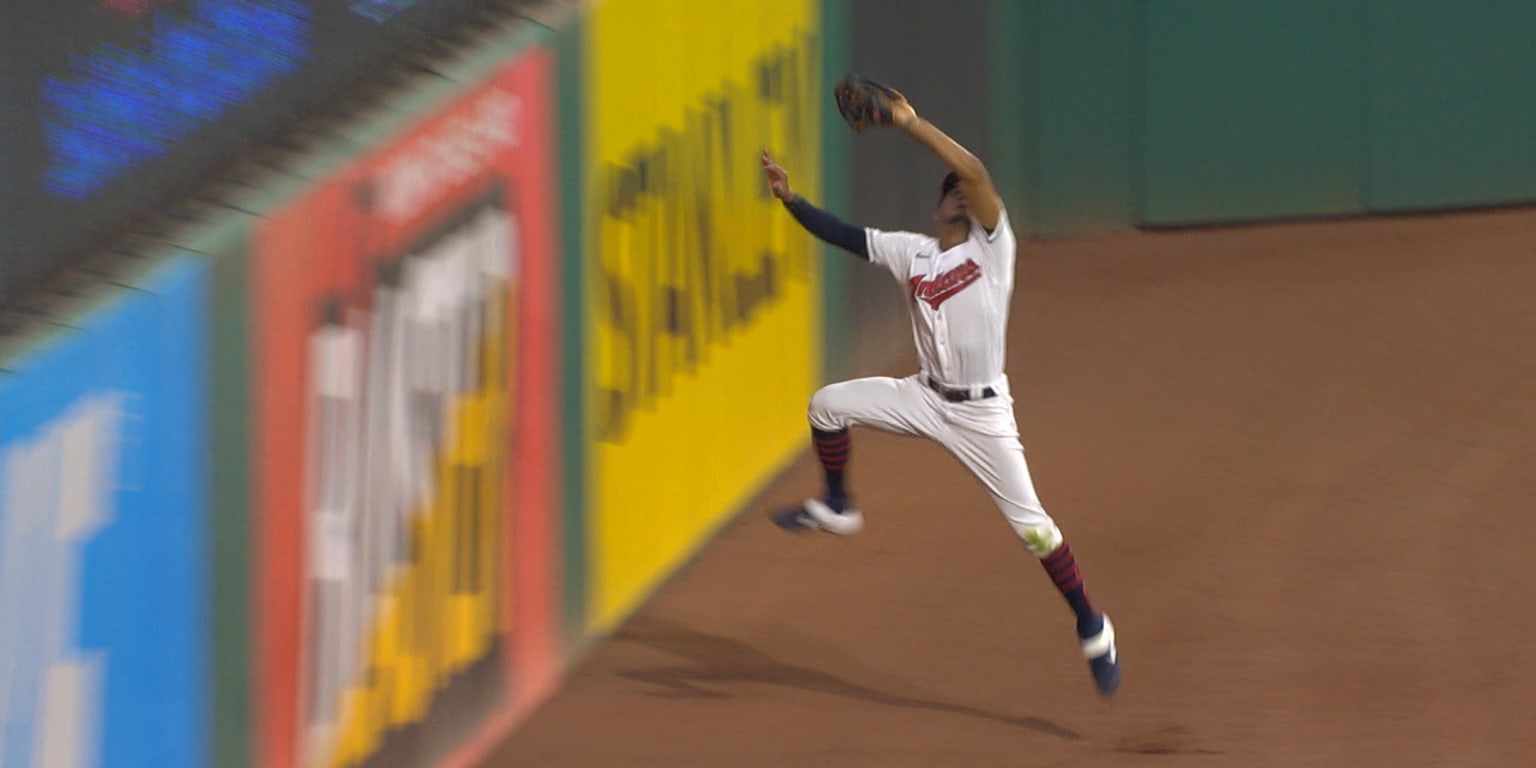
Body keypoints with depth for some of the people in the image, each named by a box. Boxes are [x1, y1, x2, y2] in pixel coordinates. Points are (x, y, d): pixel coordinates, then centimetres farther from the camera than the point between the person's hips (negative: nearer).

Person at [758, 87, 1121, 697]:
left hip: (982, 413, -5)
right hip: (925, 396, 5)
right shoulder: (910, 252, 6)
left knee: (1030, 524, -6)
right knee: (829, 405, -4)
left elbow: (974, 171, -22)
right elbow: (841, 234, 3)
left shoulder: (992, 244, -8)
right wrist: (789, 198, -8)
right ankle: (837, 507, 17)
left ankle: (1091, 628, 6)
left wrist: (911, 125, -22)